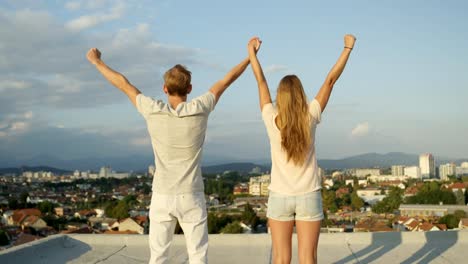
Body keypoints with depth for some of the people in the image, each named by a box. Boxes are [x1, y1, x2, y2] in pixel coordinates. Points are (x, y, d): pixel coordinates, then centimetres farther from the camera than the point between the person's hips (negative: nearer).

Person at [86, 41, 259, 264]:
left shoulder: (153, 111, -11)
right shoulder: (199, 109, -11)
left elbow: (123, 84, 2)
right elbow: (226, 81, 1)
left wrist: (96, 61, 16)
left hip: (161, 197, 1)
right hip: (191, 198, 0)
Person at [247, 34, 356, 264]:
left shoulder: (272, 120, -10)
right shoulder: (310, 118, -10)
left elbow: (261, 81, 1)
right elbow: (330, 80, -3)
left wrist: (252, 52, 13)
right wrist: (348, 47, 5)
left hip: (280, 197, 0)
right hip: (309, 197, 0)